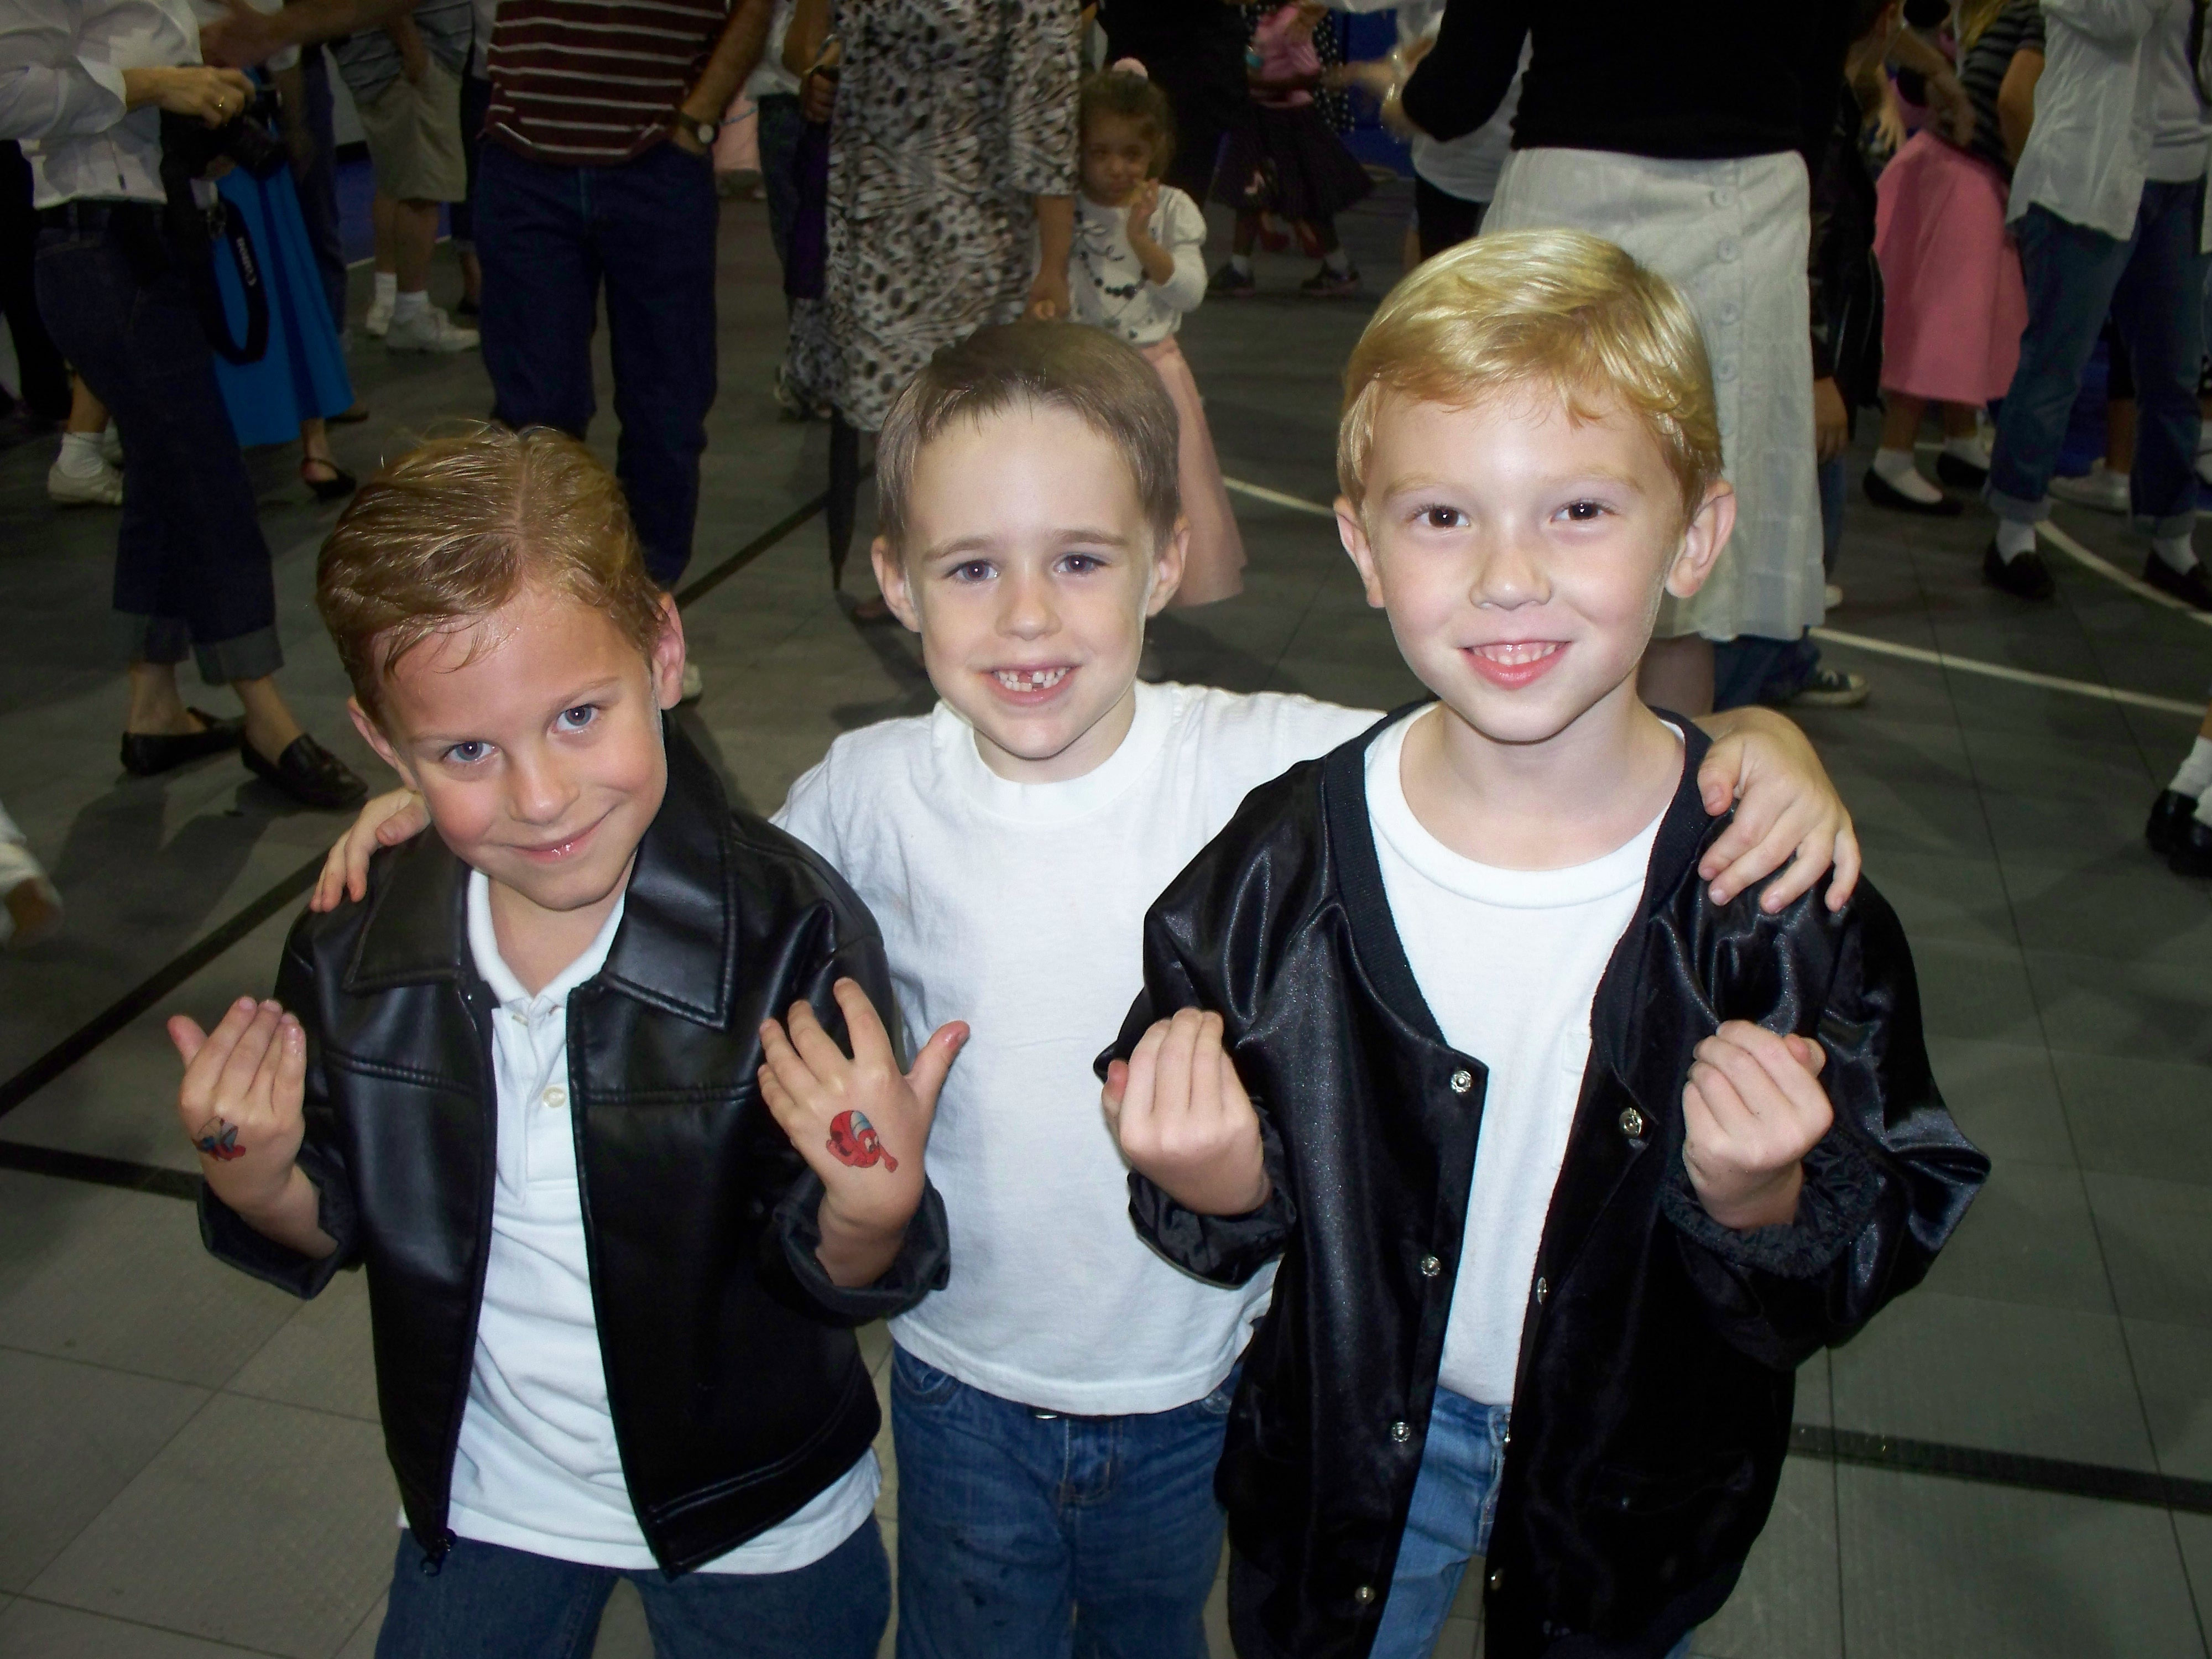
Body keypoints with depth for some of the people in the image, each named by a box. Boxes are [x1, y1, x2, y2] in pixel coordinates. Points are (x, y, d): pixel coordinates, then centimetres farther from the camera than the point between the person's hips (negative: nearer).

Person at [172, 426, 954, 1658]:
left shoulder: (788, 933, -28)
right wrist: (262, 1185, -20)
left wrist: (871, 1209, -42)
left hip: (756, 1523, -2)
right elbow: (343, 1226, 0)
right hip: (481, 1506, 3)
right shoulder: (356, 950, -15)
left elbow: (828, 1281, -21)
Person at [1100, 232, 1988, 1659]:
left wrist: (1765, 1207, -32)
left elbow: (1856, 1279, -13)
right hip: (1347, 1455, 0)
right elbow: (1214, 1218, -10)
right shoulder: (1281, 868, -21)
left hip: (1634, 1494, 1)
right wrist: (1218, 1191, -31)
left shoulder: (1781, 898, -22)